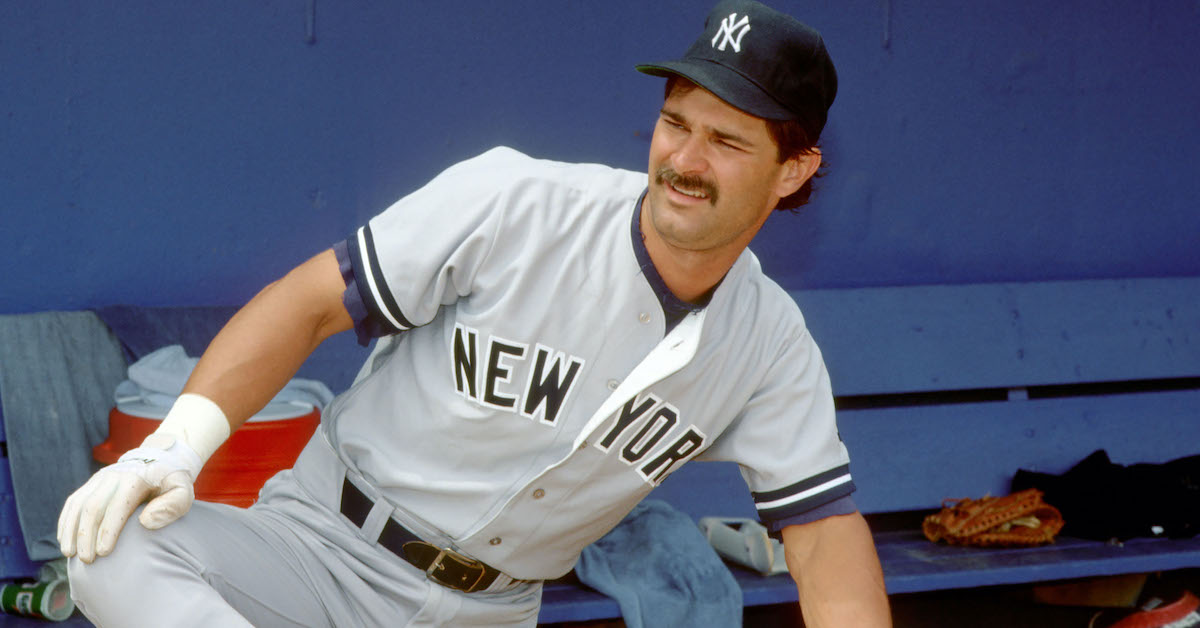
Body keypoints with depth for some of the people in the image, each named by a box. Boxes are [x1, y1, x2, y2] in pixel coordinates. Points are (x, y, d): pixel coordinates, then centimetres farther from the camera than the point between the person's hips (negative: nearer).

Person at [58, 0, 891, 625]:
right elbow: (313, 301, -11)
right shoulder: (511, 202, -15)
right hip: (327, 549, -3)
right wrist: (177, 446, -23)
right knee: (115, 551, -31)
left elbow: (822, 524, -2)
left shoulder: (770, 345, -3)